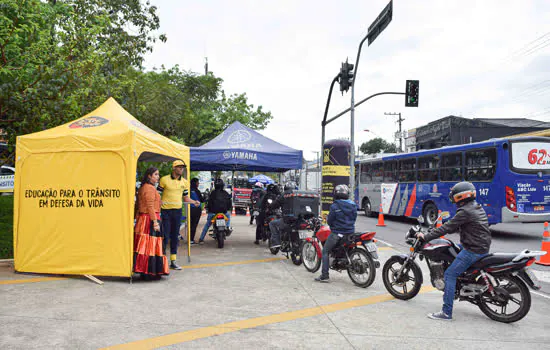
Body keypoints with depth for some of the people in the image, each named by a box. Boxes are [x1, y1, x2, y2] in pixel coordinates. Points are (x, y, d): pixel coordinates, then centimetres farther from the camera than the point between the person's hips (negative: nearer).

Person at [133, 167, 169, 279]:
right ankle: (149, 271, -3)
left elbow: (138, 206, 21)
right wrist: (155, 222, -20)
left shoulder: (142, 188, 19)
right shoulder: (150, 188, -12)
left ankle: (143, 270, 13)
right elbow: (150, 206, -18)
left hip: (142, 219, 10)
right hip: (150, 219, -10)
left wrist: (137, 218, 25)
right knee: (150, 245, -6)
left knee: (143, 245, 9)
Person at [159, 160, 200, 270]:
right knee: (165, 235, -5)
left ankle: (173, 261, 16)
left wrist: (194, 202, -3)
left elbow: (185, 197, 15)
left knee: (175, 236, 9)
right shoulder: (164, 179, -4)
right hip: (166, 210, -4)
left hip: (178, 211, 4)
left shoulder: (184, 182, 9)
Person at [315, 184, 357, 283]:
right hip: (350, 233, 6)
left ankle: (324, 276, -2)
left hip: (337, 233, -6)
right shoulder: (353, 205, 4)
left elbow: (329, 220, -10)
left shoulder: (334, 206, -14)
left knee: (325, 251, 5)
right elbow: (354, 218, 13)